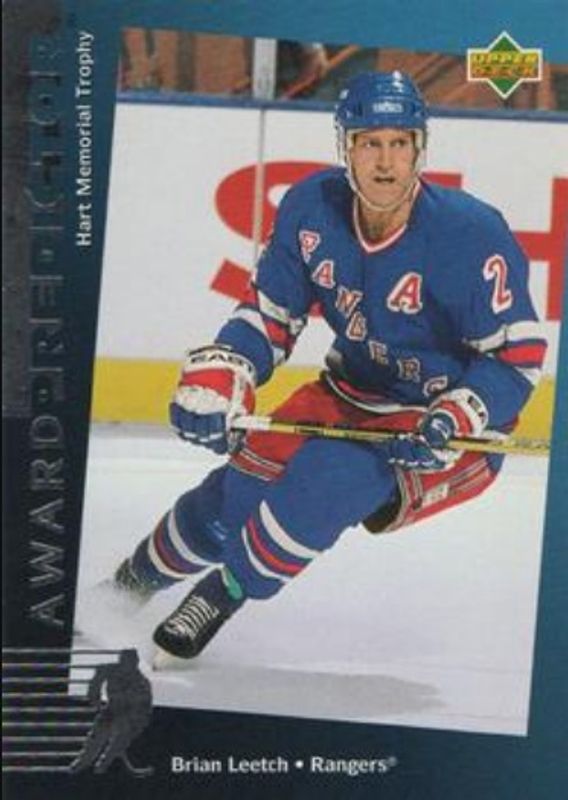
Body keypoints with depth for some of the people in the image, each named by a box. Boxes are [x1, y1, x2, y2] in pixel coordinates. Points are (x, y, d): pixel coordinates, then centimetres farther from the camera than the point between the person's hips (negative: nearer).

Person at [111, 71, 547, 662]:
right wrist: (215, 379, -17)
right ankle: (130, 582, 24)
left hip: (455, 425, -5)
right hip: (352, 393, 5)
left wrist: (453, 421, -30)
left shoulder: (472, 234, -25)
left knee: (326, 479, -29)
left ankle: (224, 593, -3)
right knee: (237, 488, -4)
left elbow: (518, 355, -16)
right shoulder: (311, 208, -11)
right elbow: (269, 312, -1)